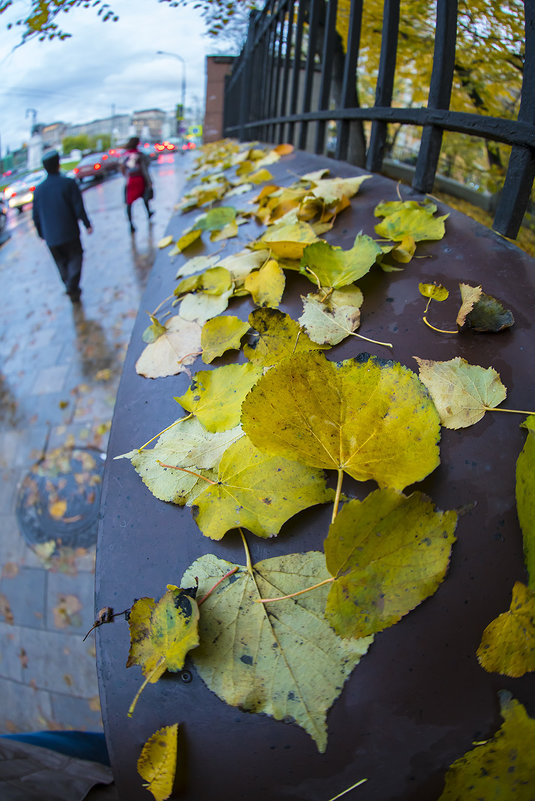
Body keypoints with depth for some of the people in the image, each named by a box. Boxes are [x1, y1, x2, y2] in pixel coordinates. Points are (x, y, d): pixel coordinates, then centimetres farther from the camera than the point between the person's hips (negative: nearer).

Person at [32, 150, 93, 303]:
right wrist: (87, 224, 2)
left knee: (61, 263, 18)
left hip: (50, 237, 4)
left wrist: (42, 234, 19)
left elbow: (36, 217, 8)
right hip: (69, 233, -4)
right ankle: (72, 287, -9)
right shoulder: (69, 183, -10)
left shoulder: (38, 190, 4)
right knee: (75, 258, 9)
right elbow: (79, 208, -12)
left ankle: (71, 289, 25)